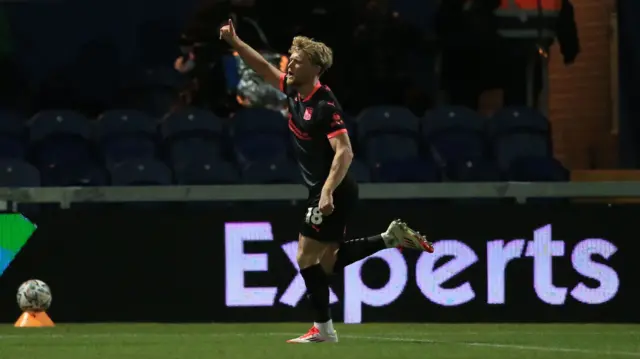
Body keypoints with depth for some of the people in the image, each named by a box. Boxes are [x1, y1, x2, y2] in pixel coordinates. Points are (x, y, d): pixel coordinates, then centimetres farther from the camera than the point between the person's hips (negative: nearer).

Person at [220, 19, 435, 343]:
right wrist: (234, 42, 12)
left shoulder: (324, 105, -22)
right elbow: (265, 68, 20)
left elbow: (345, 152, -27)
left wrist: (327, 192, -35)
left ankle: (322, 329, 3)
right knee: (327, 263, 13)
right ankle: (391, 237, 15)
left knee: (307, 258, -5)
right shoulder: (295, 91, 4)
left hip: (333, 194, -9)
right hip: (322, 191, 9)